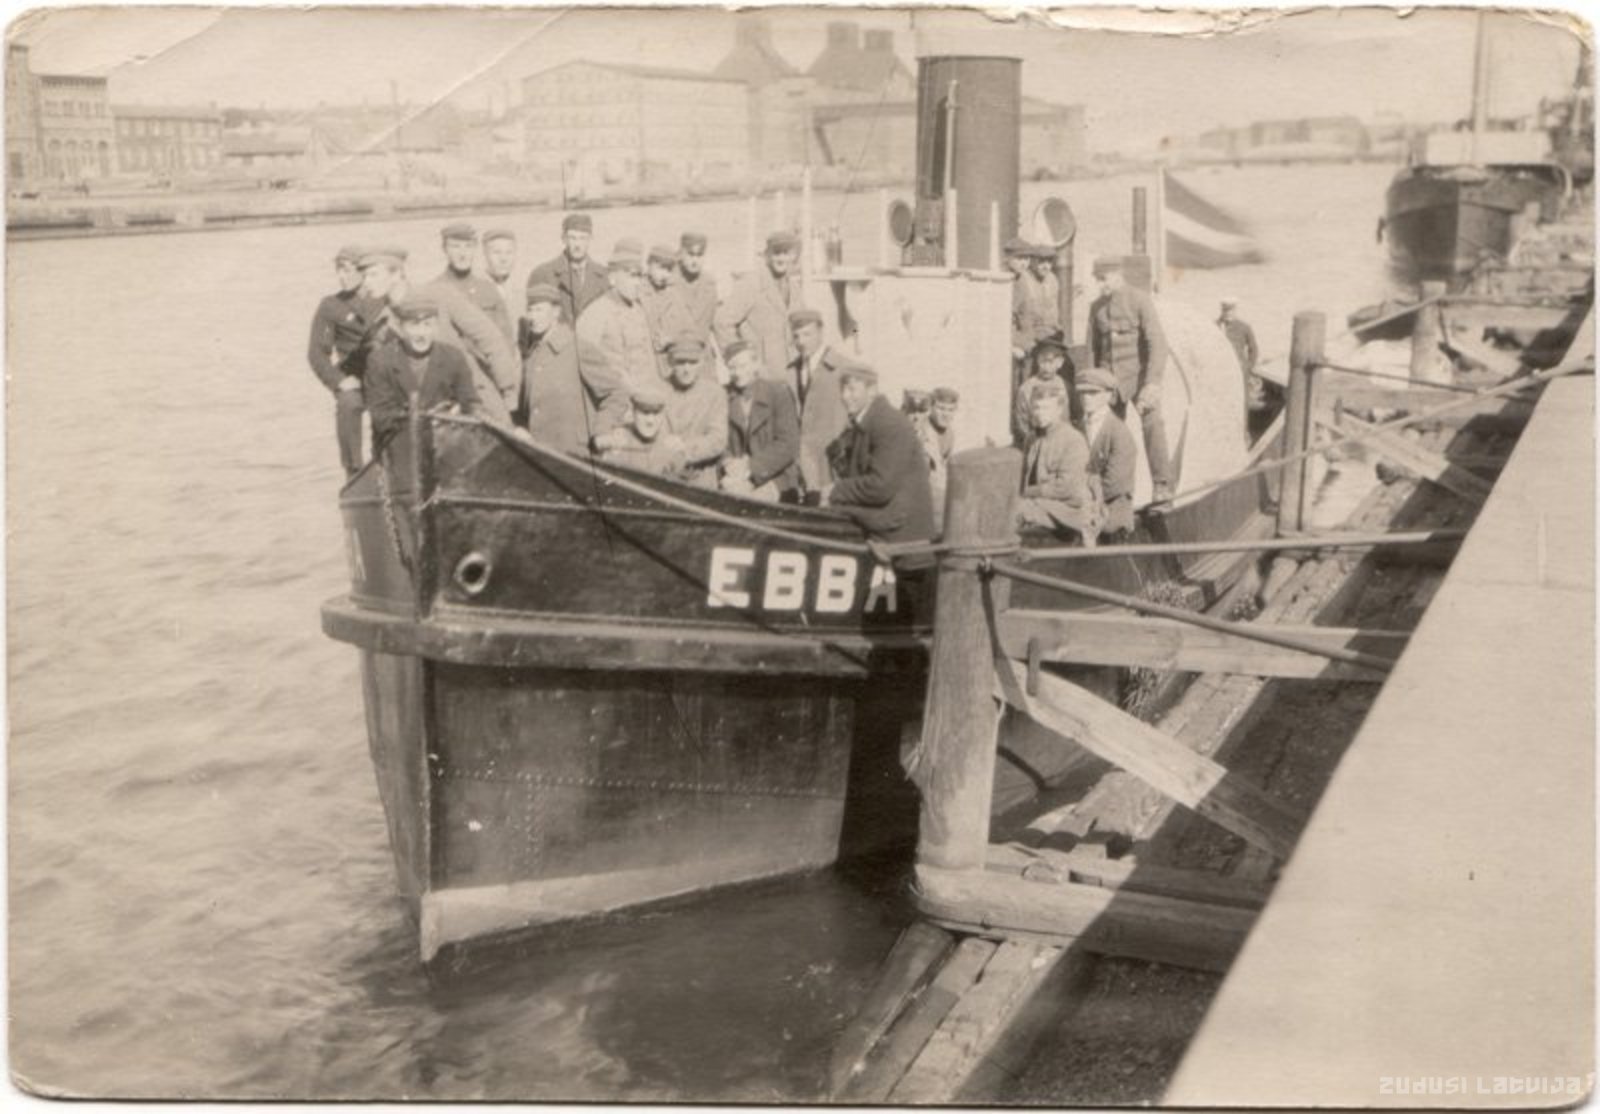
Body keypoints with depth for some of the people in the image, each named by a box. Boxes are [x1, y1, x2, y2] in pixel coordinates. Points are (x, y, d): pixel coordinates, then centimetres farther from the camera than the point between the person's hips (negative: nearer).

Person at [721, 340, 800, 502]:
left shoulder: (778, 394, -3)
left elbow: (789, 446, -10)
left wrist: (751, 467, -18)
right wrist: (729, 464, -16)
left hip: (777, 478, -3)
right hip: (740, 479, 3)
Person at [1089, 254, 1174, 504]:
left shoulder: (1140, 301, -9)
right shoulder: (1097, 307, 7)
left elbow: (1157, 343, -15)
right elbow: (1093, 348, 13)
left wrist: (1153, 382, -24)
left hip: (1139, 374, -4)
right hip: (1109, 377, 4)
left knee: (1152, 424, -17)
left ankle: (1162, 486, -16)